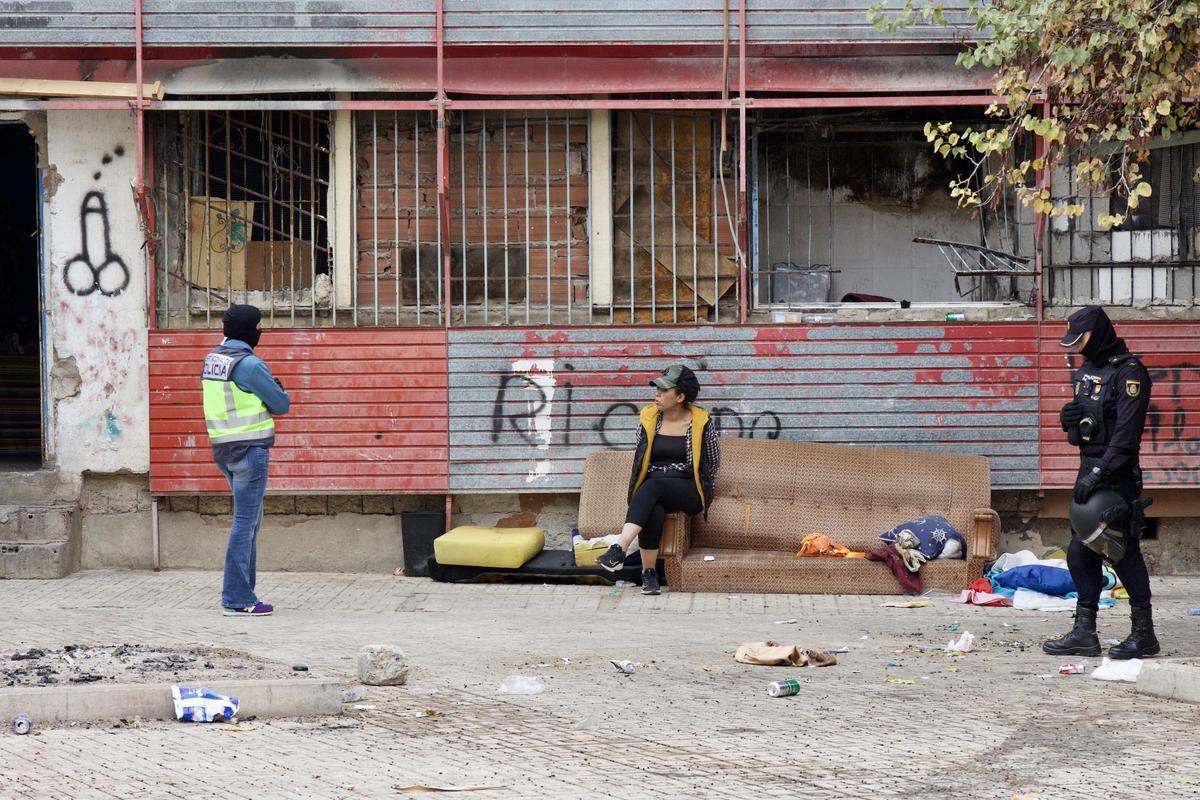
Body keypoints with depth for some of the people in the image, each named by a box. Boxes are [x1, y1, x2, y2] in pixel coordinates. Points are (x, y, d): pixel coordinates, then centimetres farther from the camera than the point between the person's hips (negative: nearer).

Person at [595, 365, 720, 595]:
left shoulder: (703, 423, -1)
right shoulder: (648, 418, 9)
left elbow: (713, 464, 9)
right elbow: (639, 458, 19)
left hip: (689, 493, -3)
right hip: (653, 489, 3)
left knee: (654, 486, -38)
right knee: (654, 511, -37)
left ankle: (619, 550, -49)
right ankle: (648, 572, -31)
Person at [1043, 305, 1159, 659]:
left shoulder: (1129, 372, -12)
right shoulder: (1087, 371, 16)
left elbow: (1126, 433, -20)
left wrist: (1099, 472, -25)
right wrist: (1069, 417, 2)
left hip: (1117, 474, -9)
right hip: (1089, 470, 9)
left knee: (1124, 552, -6)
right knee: (1081, 553, 9)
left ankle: (1144, 633, 3)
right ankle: (1084, 633, 14)